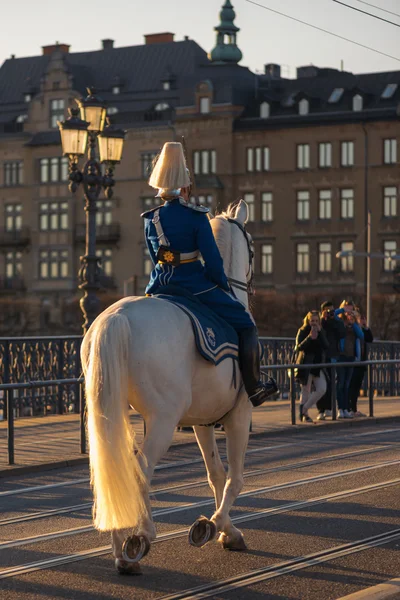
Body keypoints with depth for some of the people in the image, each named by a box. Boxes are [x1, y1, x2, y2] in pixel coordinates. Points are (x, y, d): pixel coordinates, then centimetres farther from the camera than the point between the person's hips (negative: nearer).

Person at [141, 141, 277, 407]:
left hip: (161, 286, 5)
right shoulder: (196, 217, -10)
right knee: (245, 323, 7)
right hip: (195, 285, -5)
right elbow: (212, 259, -10)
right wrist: (224, 286, 5)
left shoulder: (151, 220, 6)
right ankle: (254, 388, 5)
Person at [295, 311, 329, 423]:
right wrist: (310, 338, -26)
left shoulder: (321, 332, 9)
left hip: (318, 364, 4)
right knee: (306, 391, -1)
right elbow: (299, 347, -15)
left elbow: (326, 346, -5)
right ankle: (304, 415, 11)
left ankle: (304, 409, 5)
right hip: (305, 364, -4)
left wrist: (320, 333, -14)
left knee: (322, 389, -8)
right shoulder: (302, 331, -2)